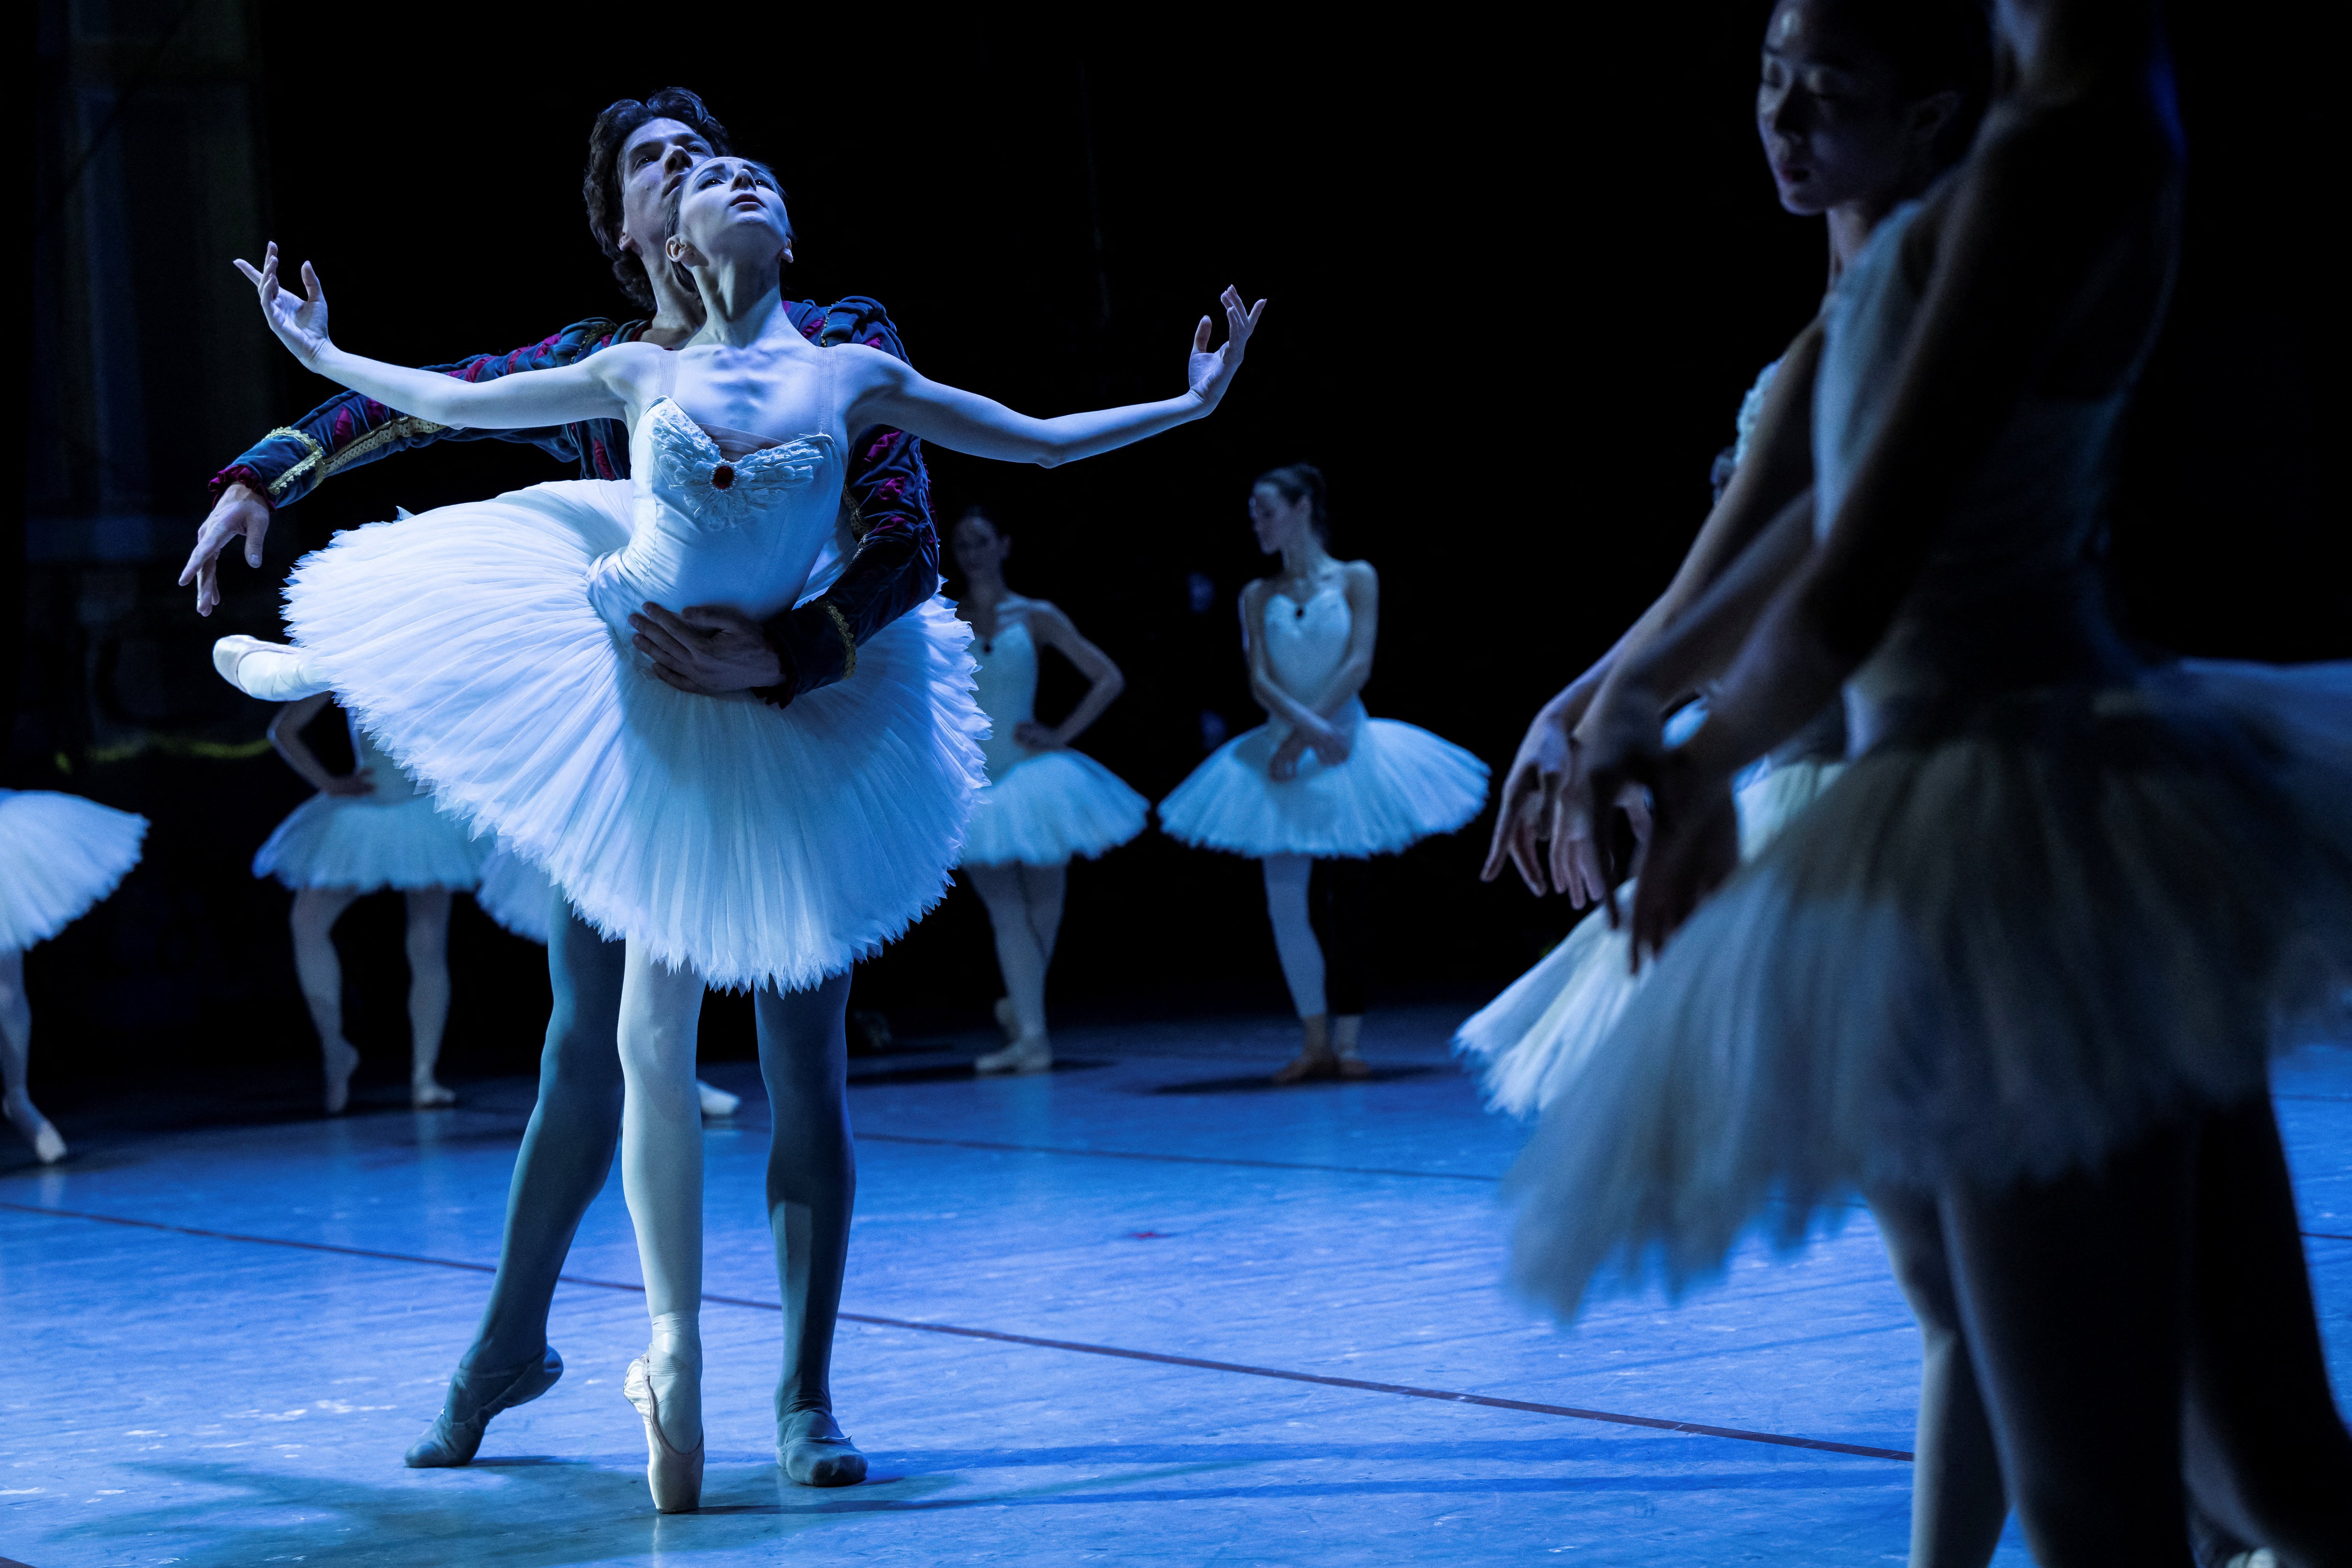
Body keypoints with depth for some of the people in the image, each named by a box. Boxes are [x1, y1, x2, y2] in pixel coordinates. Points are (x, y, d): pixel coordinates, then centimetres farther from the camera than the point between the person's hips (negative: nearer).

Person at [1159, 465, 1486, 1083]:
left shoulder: (1355, 579, 0)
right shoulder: (1259, 596, 7)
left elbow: (1359, 666, -9)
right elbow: (1261, 680, -2)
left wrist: (1300, 737, -16)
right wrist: (1307, 727, -21)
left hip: (1346, 748, -2)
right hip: (1285, 751, 2)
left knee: (1347, 900, -1)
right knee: (1287, 902, -3)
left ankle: (1347, 1042, 2)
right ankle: (1316, 1040, 6)